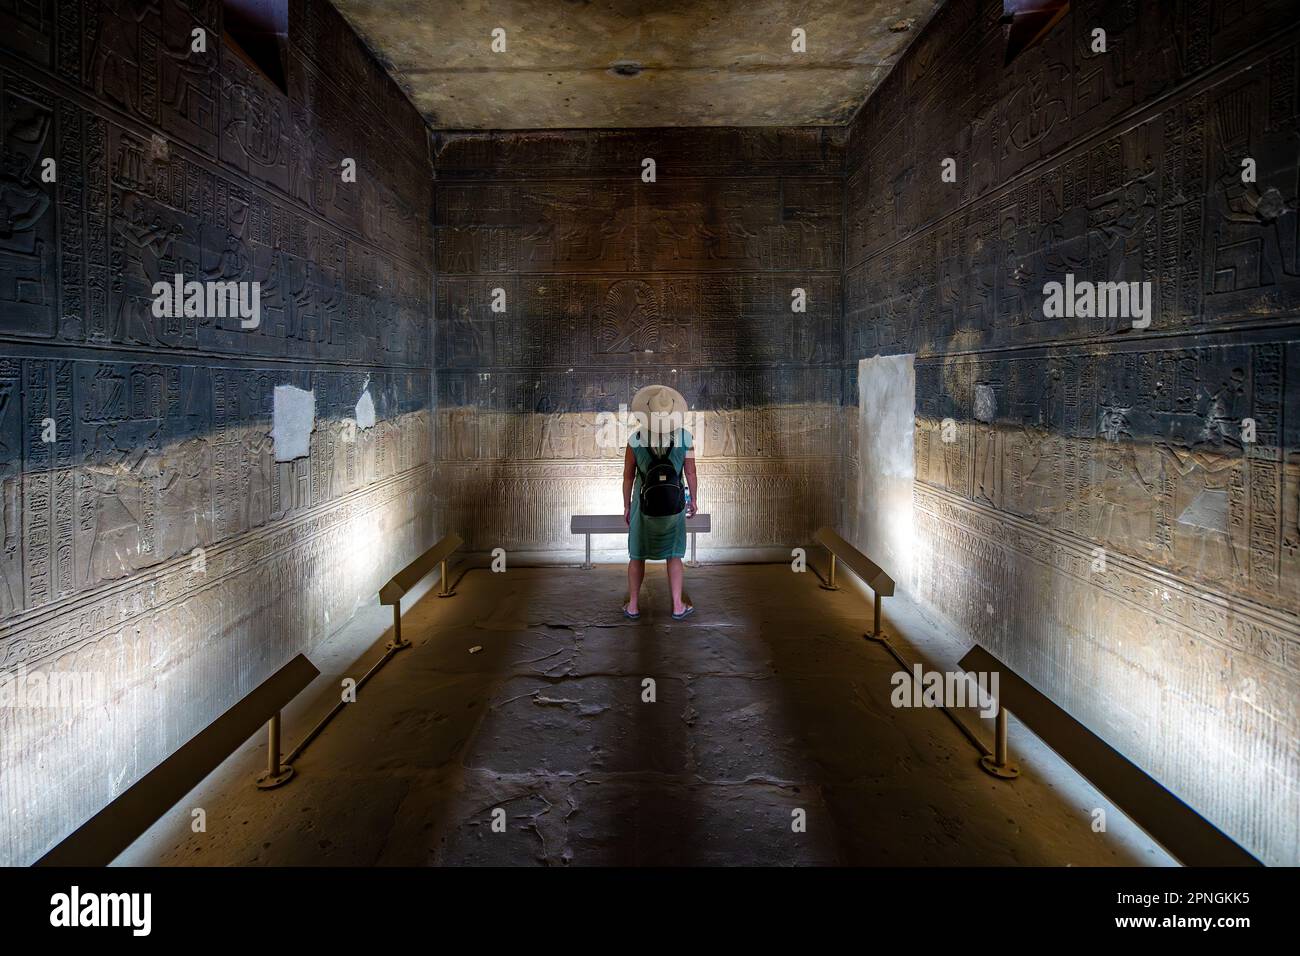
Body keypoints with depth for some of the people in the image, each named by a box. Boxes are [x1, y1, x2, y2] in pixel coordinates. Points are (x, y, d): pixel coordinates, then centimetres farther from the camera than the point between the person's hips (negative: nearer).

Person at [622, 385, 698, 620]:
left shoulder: (635, 440, -13)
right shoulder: (685, 438, -11)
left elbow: (628, 477, -5)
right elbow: (691, 473, -3)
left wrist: (627, 506, 7)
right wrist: (694, 499, 12)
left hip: (644, 504, 0)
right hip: (674, 504, 1)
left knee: (637, 555, 14)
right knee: (673, 555, 14)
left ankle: (633, 606, 20)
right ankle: (677, 606, 16)